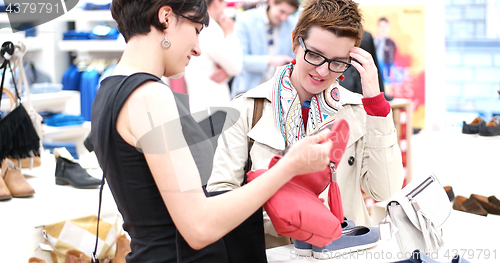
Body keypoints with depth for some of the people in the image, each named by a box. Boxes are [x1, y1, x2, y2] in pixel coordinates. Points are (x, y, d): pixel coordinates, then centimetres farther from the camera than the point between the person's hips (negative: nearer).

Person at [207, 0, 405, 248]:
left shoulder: (358, 109, 8)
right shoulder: (247, 108, 1)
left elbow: (385, 190, -3)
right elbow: (220, 190, -3)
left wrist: (375, 99, -5)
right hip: (272, 251, -2)